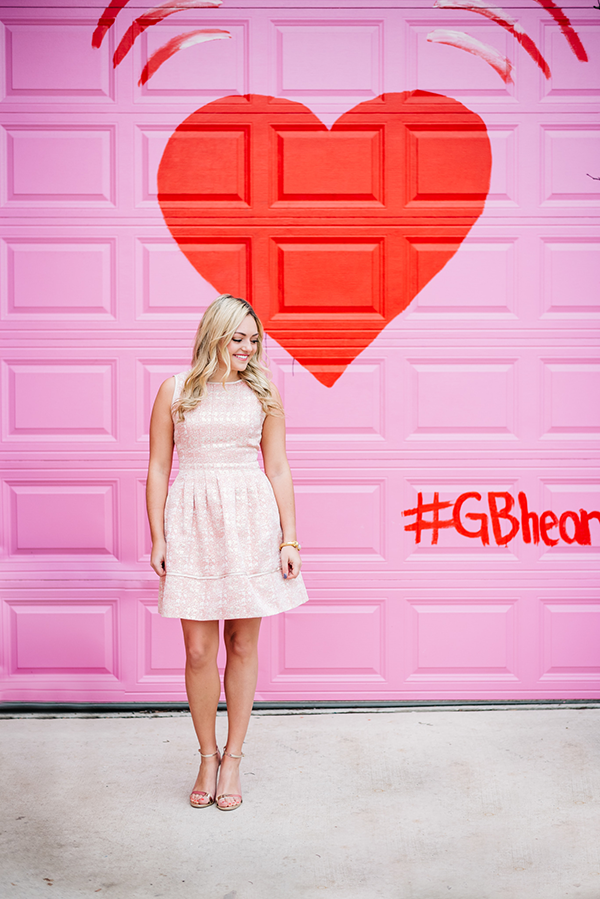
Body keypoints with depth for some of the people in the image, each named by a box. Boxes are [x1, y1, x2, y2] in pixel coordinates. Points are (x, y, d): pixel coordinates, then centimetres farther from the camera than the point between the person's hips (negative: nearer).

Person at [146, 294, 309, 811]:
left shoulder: (263, 392, 8)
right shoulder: (175, 391, 5)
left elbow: (278, 469, 7)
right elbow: (158, 468, 5)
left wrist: (289, 539, 1)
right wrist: (157, 539, -1)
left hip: (251, 524, 1)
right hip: (192, 522, -1)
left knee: (243, 644, 7)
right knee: (199, 650, 1)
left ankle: (232, 759, 21)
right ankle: (207, 756, 21)